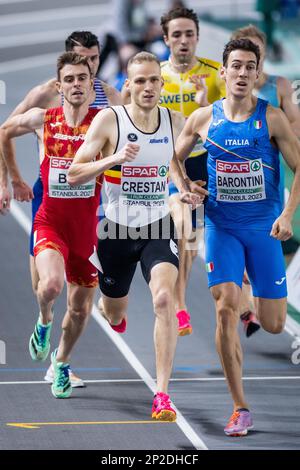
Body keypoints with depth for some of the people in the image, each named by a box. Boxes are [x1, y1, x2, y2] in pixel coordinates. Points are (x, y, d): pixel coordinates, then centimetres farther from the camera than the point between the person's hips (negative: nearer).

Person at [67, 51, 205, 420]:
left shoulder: (174, 122, -2)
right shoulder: (109, 120, -12)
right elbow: (73, 174, -14)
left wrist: (185, 191, 0)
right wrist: (113, 159, -30)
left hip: (158, 228, 1)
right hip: (117, 229, 0)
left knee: (164, 297, -25)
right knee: (114, 314, 18)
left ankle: (162, 395, -24)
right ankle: (117, 317, 61)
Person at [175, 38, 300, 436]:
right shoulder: (203, 119, 1)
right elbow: (175, 160, 15)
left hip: (264, 227, -1)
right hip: (221, 227, 1)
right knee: (225, 309, -15)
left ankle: (259, 301, 41)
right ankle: (240, 409, -8)